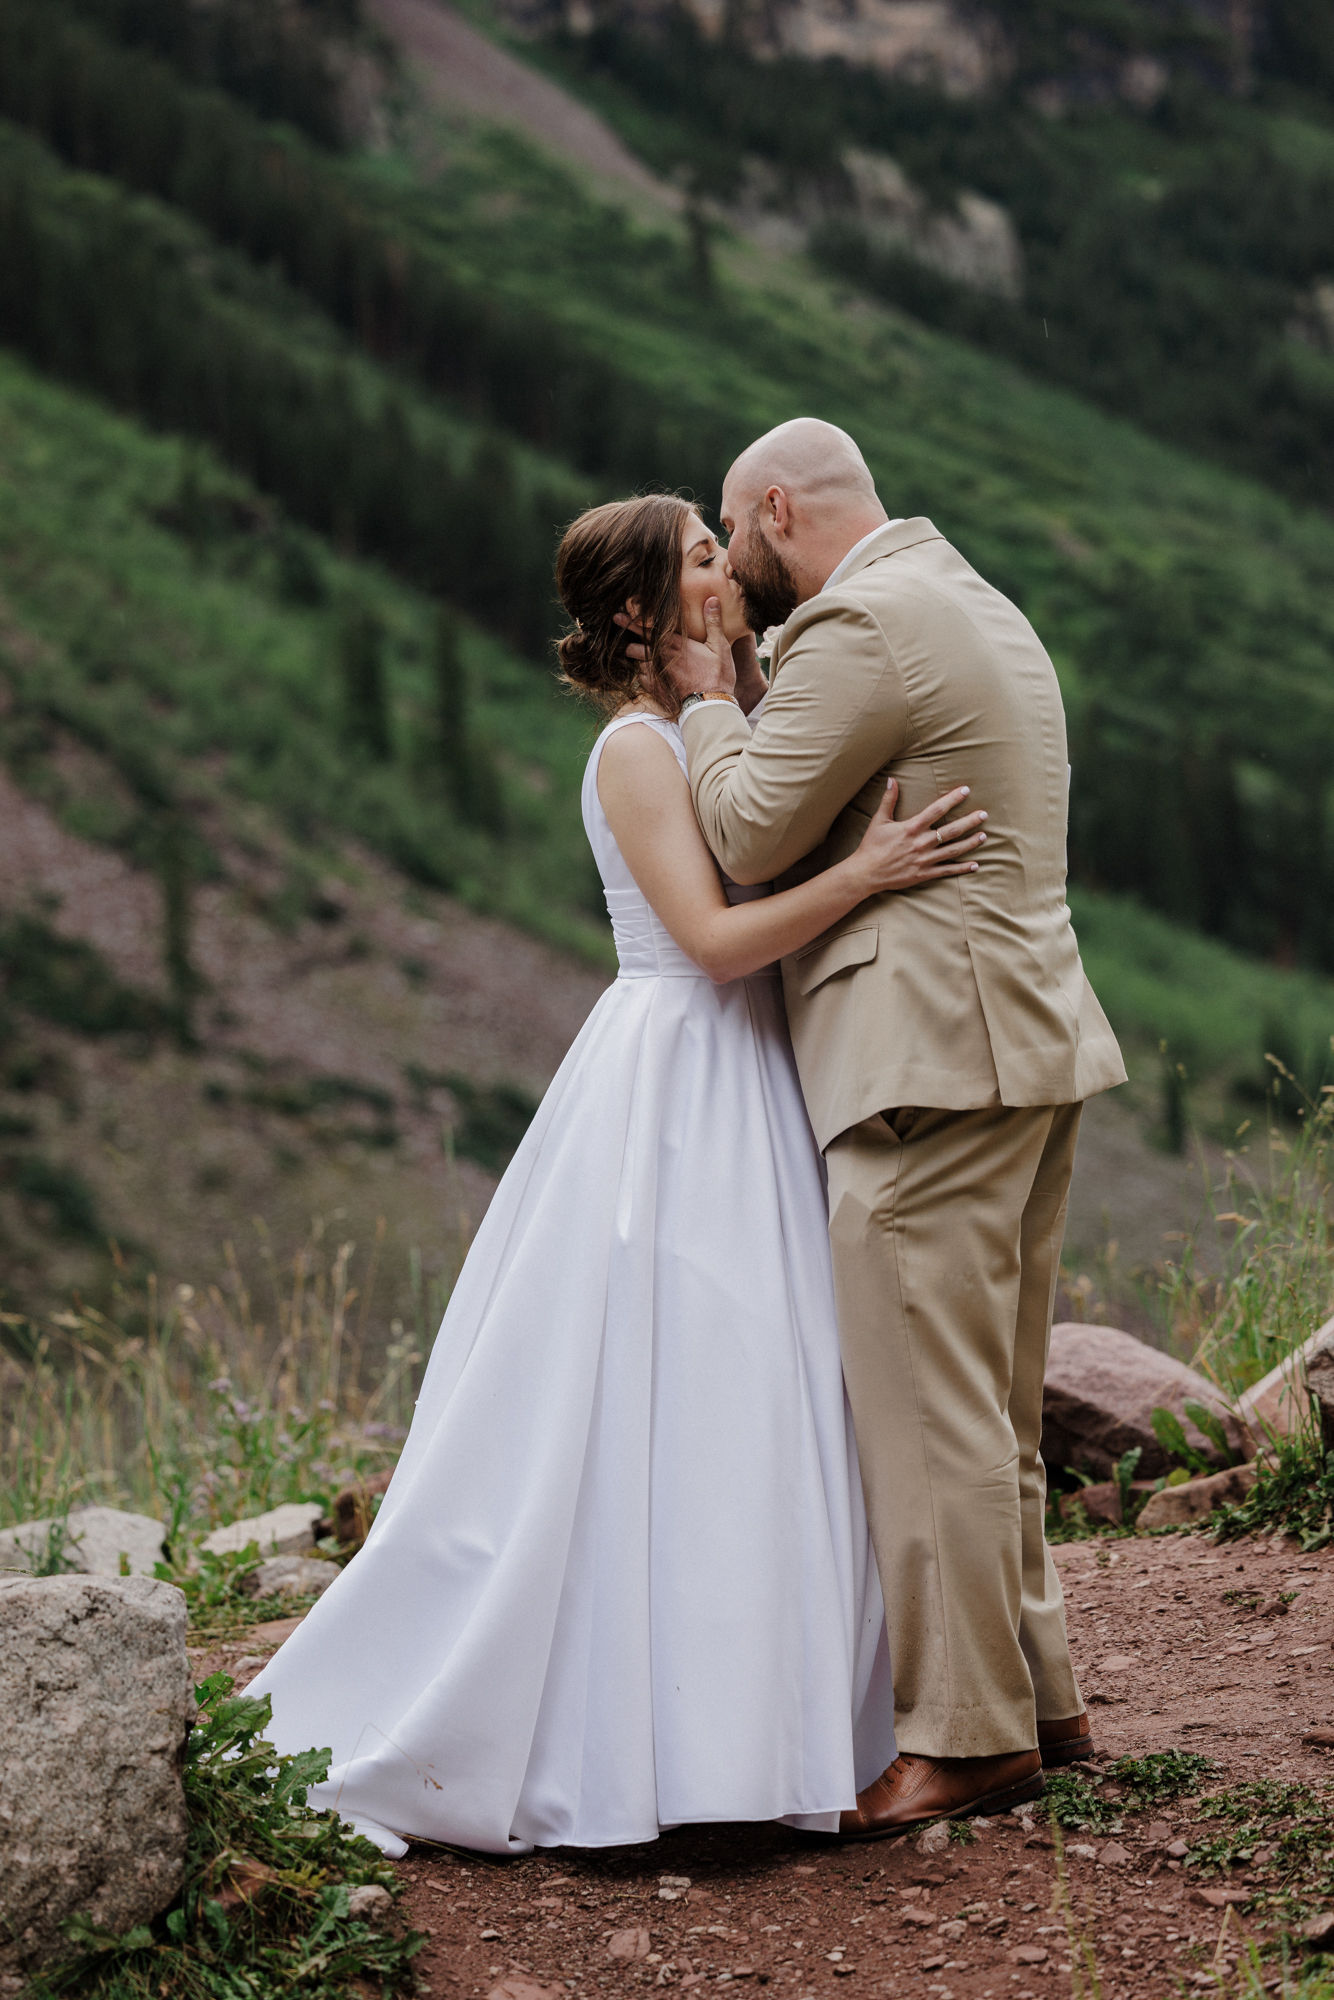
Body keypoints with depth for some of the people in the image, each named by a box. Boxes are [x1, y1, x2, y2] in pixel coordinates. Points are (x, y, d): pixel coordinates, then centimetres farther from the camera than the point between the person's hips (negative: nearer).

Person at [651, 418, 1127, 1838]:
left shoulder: (861, 625, -12)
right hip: (1025, 1046, 11)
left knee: (929, 1413, -6)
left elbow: (751, 839, -12)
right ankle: (1034, 1700, 22)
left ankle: (964, 1735, -2)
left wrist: (707, 701, 4)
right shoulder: (975, 608, 21)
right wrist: (732, 694, 20)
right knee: (991, 1409, 16)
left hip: (934, 1063, -11)